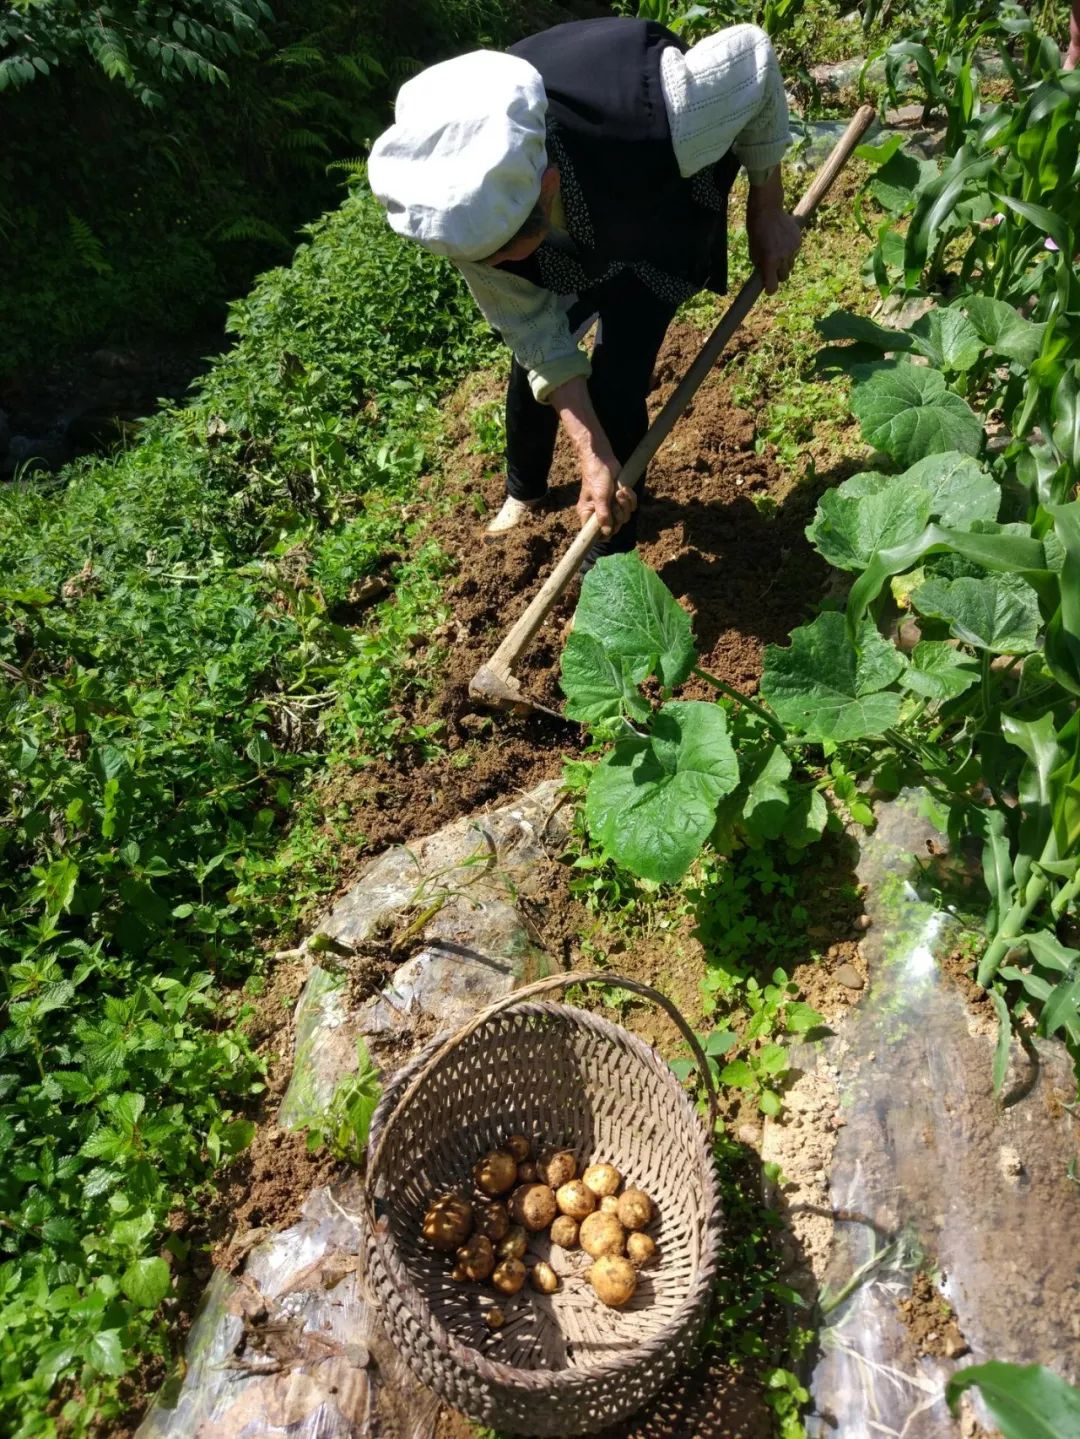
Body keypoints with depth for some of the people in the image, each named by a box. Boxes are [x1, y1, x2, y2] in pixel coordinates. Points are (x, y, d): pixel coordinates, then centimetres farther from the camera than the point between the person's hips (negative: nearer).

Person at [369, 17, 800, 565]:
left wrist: (766, 212, -16)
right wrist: (593, 458, -29)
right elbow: (538, 336, -23)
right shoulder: (467, 210, -33)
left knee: (617, 379, -15)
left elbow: (752, 52, -25)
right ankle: (522, 490, 42)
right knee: (532, 354, 9)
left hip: (665, 210, -3)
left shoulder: (647, 114, -46)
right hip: (580, 215, 3)